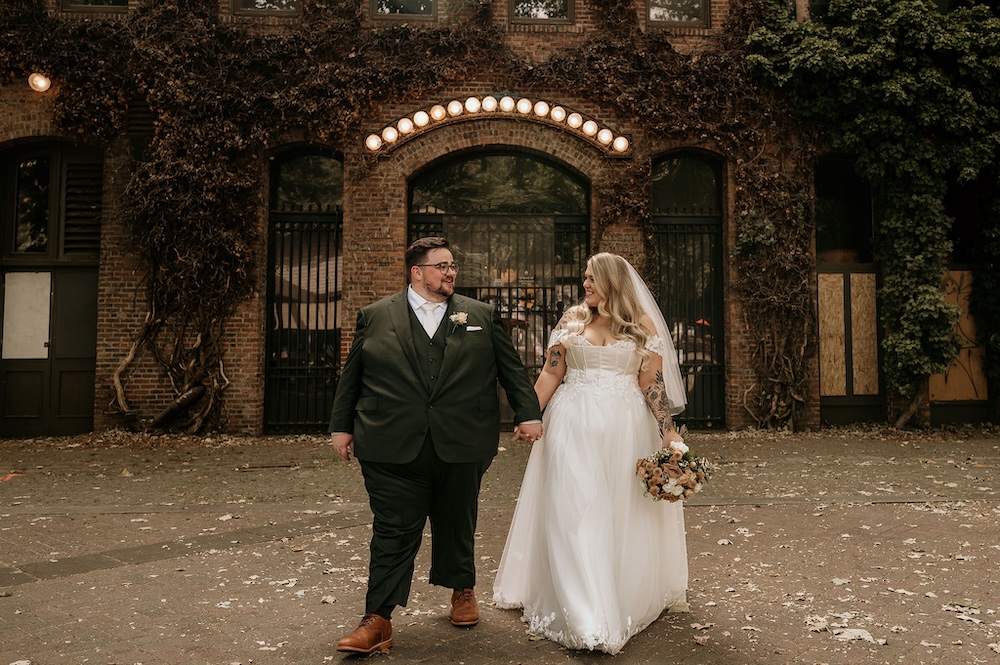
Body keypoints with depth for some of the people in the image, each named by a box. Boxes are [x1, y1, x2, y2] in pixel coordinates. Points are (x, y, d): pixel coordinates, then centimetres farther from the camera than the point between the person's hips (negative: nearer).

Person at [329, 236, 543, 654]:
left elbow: (512, 369, 9)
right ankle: (378, 620, 11)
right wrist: (341, 426, 7)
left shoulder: (482, 316, 9)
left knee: (457, 525, 16)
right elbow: (351, 376, 8)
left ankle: (462, 591, 39)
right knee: (393, 533, 2)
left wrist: (528, 413, 2)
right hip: (393, 449, -1)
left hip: (462, 447, 2)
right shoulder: (375, 317, 6)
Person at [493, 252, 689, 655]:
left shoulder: (643, 326, 3)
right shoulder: (571, 321, 7)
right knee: (572, 511, -2)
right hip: (573, 425, 1)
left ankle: (627, 599, 28)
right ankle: (585, 616, 5)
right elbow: (551, 374, 5)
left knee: (621, 514, 8)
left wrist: (667, 430, -6)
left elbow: (652, 383, 0)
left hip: (624, 428, -1)